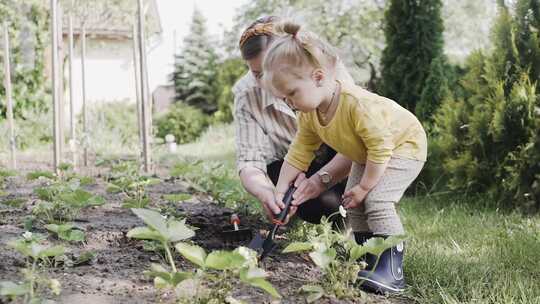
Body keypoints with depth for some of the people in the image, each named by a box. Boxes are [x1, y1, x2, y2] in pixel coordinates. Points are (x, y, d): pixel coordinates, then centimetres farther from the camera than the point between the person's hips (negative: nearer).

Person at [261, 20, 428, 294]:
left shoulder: (358, 105, -40)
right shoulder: (309, 116, -14)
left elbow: (380, 148, -34)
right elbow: (298, 154, -4)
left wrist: (364, 187, -25)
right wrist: (281, 190, -10)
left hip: (405, 145, -9)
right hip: (367, 156, 9)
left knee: (376, 199, -23)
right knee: (353, 204, 3)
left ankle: (392, 269, -21)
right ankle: (368, 260, 13)